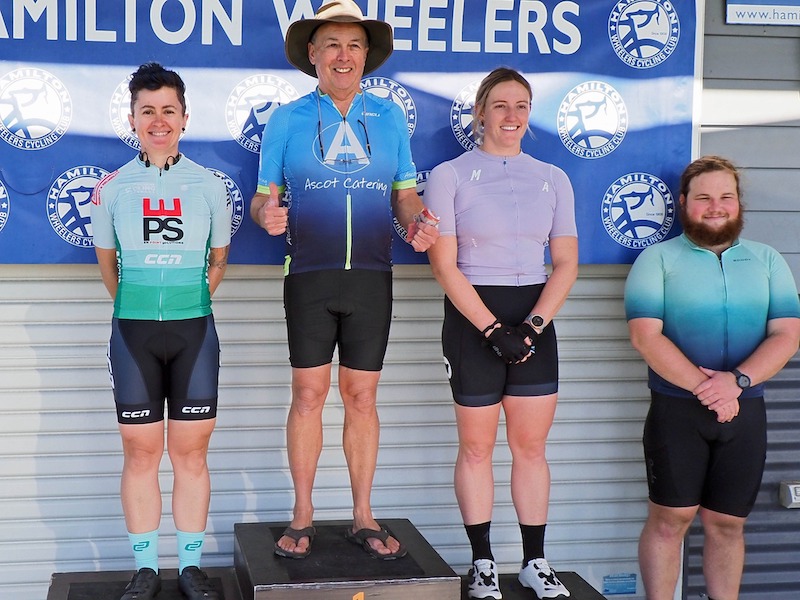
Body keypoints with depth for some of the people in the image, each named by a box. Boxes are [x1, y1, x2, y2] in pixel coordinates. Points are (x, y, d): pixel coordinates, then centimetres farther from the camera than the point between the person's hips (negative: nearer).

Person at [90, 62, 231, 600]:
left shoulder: (209, 185, 2)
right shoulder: (112, 187, 2)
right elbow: (107, 264, 13)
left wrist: (187, 304, 10)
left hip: (194, 332, 0)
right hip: (133, 333, 0)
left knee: (191, 452, 4)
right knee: (141, 452, 4)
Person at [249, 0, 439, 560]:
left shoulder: (389, 116, 9)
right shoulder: (287, 119, 5)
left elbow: (405, 192, 11)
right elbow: (263, 196, 4)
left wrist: (419, 221, -11)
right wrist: (267, 213, -19)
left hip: (371, 278, 1)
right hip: (309, 278, -1)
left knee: (362, 396, 6)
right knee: (309, 394, 2)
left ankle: (363, 517, 16)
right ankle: (303, 516, 15)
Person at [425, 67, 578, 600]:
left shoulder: (553, 179, 8)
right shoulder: (450, 176, -1)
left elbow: (566, 264, 5)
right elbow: (445, 265, -7)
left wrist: (532, 325, -9)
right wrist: (494, 330, -14)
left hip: (535, 320, 3)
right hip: (473, 317, -3)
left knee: (531, 445, 6)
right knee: (477, 446, 5)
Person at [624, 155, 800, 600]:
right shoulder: (658, 259, 1)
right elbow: (646, 335, -11)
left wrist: (737, 380, -16)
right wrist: (703, 387, -18)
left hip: (745, 410, 3)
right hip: (677, 409, -2)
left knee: (727, 523, 9)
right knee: (670, 518, 0)